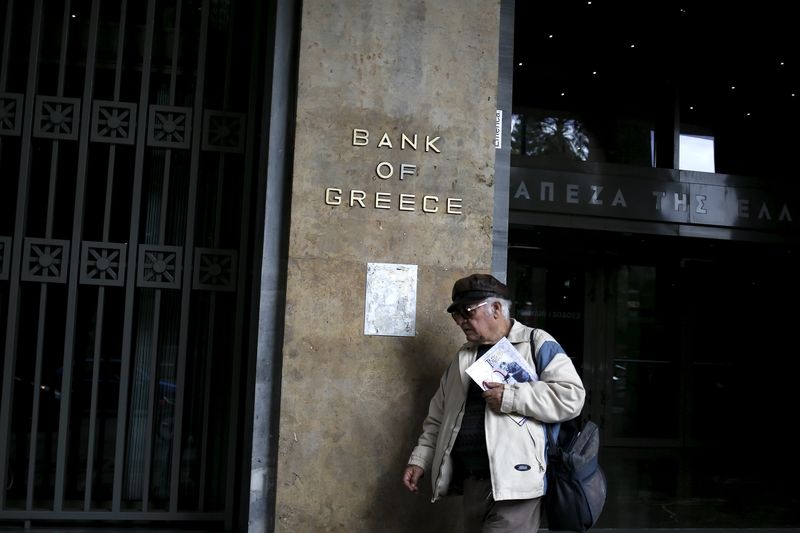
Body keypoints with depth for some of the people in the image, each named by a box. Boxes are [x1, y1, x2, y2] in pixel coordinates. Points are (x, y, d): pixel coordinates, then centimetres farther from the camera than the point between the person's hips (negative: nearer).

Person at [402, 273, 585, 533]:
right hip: (471, 482, 7)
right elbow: (438, 417, 23)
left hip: (513, 481, -6)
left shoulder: (536, 344, -1)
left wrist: (511, 397, -18)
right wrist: (420, 460, 13)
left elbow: (571, 396, -13)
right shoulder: (463, 357, 18)